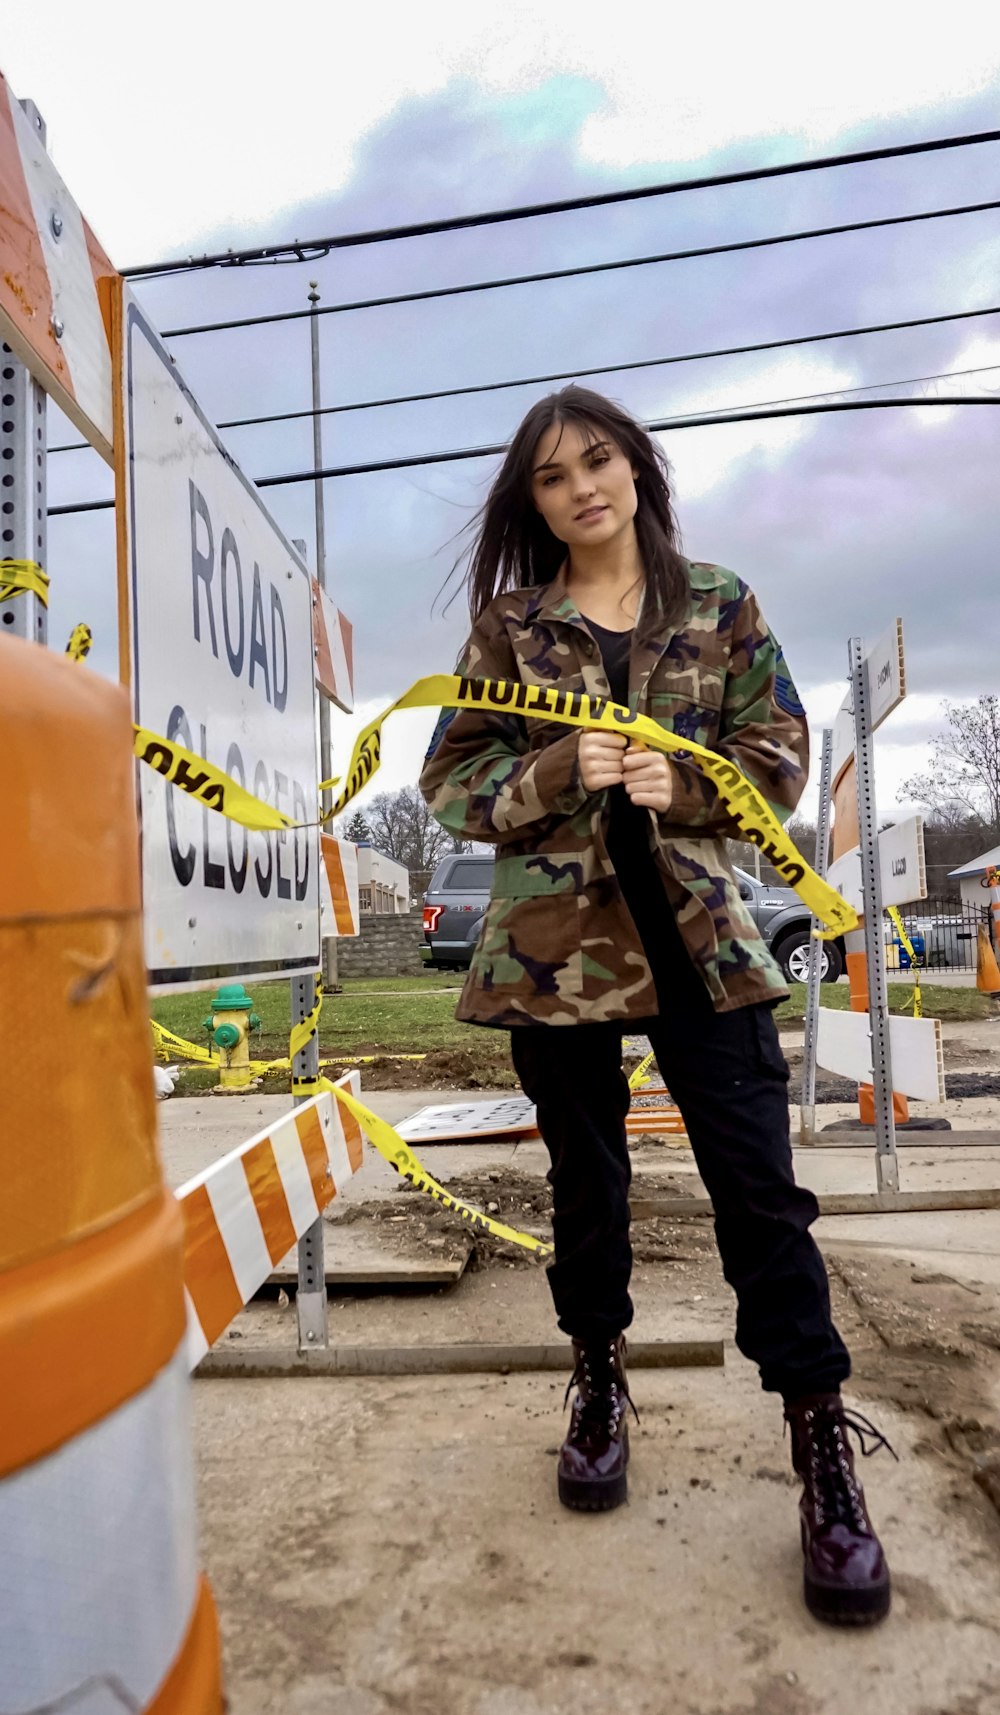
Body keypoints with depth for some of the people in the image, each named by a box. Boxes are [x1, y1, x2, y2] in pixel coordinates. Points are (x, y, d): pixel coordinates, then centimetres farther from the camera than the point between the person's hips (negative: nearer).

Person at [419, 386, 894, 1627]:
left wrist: (683, 782, -15)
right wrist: (560, 771, -16)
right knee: (585, 1177, 14)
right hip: (555, 939, 1)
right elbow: (451, 782, 2)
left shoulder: (720, 606, 6)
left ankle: (822, 1443, 16)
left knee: (758, 1181, -1)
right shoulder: (507, 621, 5)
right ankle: (599, 1385, 36)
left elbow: (781, 759, 4)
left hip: (697, 933, 0)